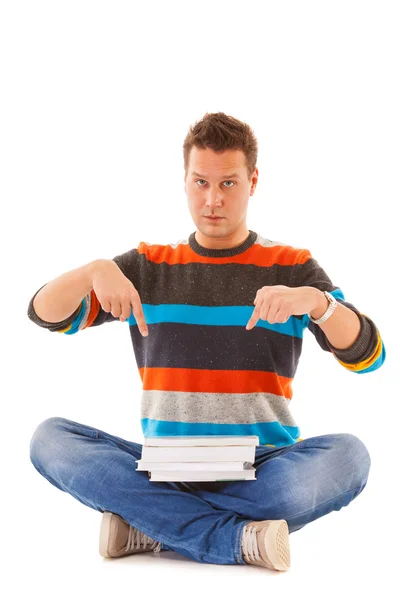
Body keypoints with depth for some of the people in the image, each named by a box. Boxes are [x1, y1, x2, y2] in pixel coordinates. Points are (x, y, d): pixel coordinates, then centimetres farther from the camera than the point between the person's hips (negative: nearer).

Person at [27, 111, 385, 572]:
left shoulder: (291, 267, 7)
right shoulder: (148, 267, 12)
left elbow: (368, 356, -4)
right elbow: (45, 314, 5)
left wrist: (317, 301, -25)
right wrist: (94, 271, -16)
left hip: (260, 471, -1)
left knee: (350, 455, -31)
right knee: (50, 438, -22)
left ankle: (148, 526, -24)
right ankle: (238, 539, -28)